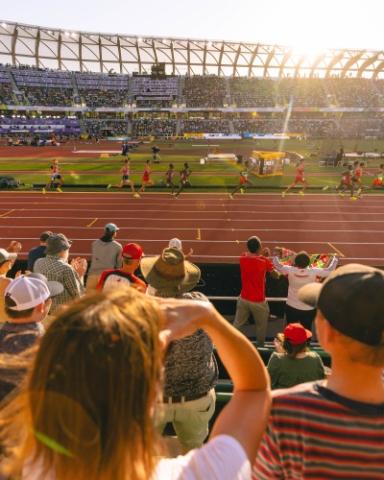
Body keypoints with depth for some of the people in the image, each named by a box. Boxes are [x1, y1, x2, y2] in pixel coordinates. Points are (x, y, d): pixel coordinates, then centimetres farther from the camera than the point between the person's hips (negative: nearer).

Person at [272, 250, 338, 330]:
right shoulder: (314, 272, -16)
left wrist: (275, 255, 20)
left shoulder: (290, 270, -15)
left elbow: (277, 264, 1)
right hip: (308, 309, 0)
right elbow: (330, 270, -2)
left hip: (291, 308, 1)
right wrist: (335, 258, 16)